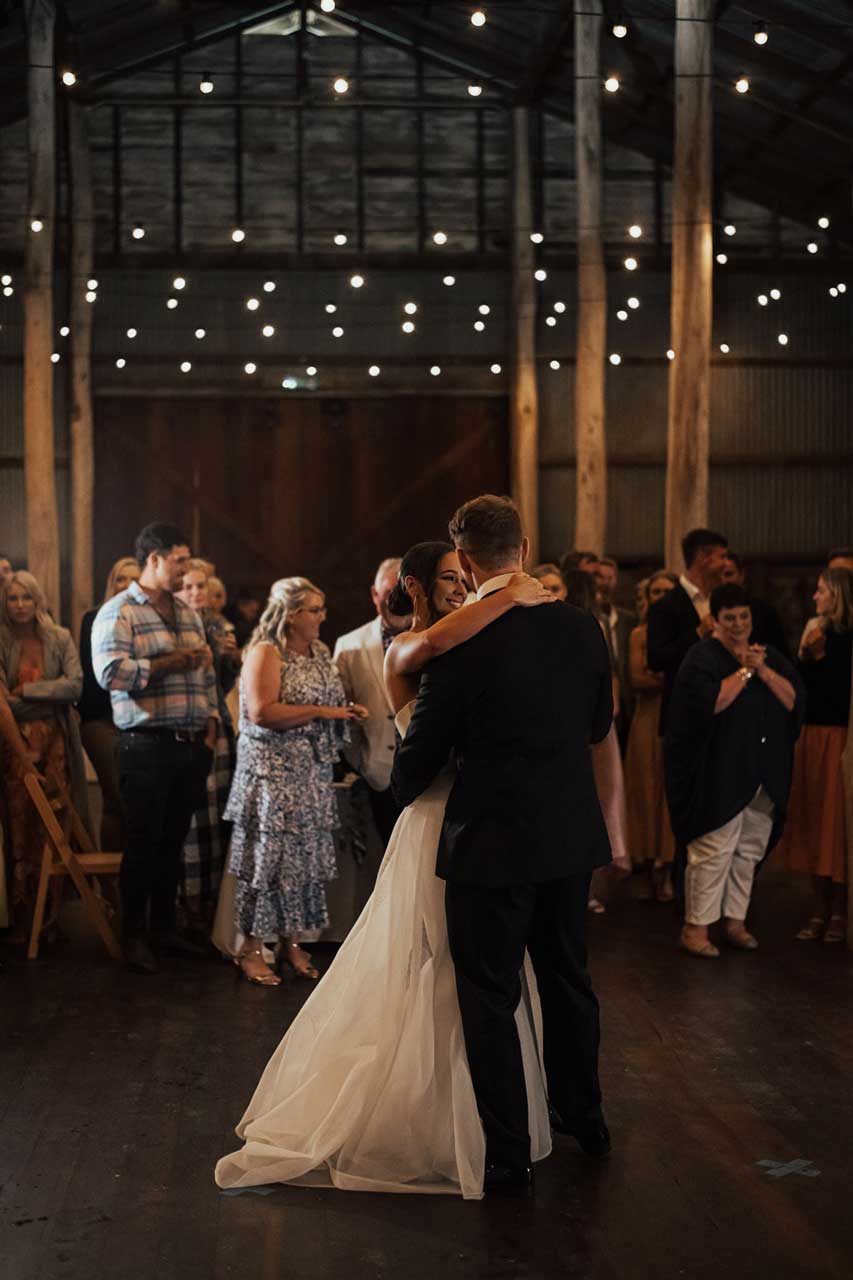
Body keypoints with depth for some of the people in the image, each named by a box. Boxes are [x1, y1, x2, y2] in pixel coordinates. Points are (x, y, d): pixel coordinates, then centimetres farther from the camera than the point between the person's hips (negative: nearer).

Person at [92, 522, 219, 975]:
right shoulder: (118, 612, -6)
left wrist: (211, 725, 10)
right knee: (143, 843, -1)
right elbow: (110, 672, -20)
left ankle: (164, 927, 22)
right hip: (147, 746, -6)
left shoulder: (187, 614, 17)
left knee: (173, 841, 12)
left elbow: (205, 674, 22)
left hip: (191, 746, 6)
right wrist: (170, 663, -16)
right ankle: (135, 935, 9)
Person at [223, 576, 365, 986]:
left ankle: (293, 941, 20)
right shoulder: (266, 653, -11)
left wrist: (347, 710, 4)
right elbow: (262, 712, -23)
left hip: (313, 775, 8)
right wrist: (320, 712, -20)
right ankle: (252, 949, 5)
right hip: (273, 773, -8)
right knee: (267, 856, -3)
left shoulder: (320, 652, 13)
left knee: (305, 856, 10)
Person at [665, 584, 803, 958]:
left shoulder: (768, 655, 13)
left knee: (749, 851, 10)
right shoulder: (703, 657, -5)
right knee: (714, 850, -8)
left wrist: (762, 670, -10)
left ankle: (735, 922, 21)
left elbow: (793, 699, 2)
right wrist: (744, 671, -13)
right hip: (720, 773, -6)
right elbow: (710, 702, -21)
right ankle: (694, 928, -1)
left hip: (764, 774, 6)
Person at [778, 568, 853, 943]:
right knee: (813, 821, 9)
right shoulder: (820, 633, 11)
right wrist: (807, 656, -2)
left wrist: (820, 657, -12)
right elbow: (801, 685, 9)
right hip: (811, 736, 7)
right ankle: (820, 907, 16)